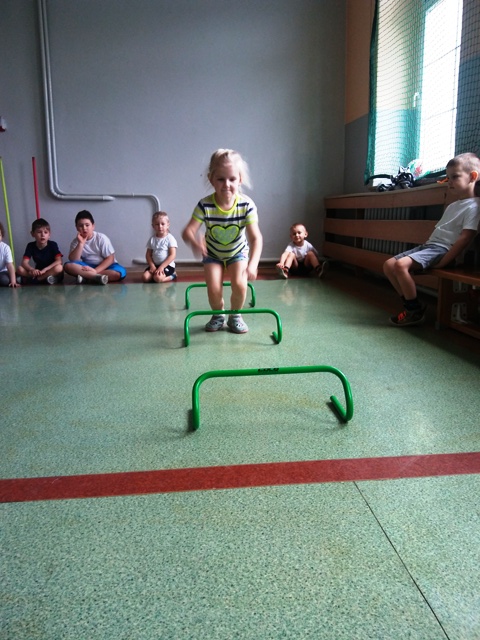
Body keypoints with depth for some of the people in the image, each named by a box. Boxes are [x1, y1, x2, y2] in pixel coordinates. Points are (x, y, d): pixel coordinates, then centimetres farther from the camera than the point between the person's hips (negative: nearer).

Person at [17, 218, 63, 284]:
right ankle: (46, 278, -25)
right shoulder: (31, 246, -1)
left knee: (59, 268, -36)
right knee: (20, 269, -19)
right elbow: (24, 263, -11)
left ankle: (35, 279, -25)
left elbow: (59, 261, -20)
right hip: (38, 272, 3)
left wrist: (45, 269, -31)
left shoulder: (53, 245, -8)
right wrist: (32, 270, -34)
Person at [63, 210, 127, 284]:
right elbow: (72, 260, -14)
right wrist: (81, 243, -23)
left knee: (121, 272, -33)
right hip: (87, 267, 2)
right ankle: (98, 277, -34)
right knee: (68, 266, -25)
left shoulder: (102, 238, -9)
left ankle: (85, 277, -28)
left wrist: (95, 270, -24)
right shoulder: (76, 241, 0)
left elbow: (110, 259, -12)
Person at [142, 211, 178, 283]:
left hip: (167, 265, -5)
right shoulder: (152, 239, 6)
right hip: (155, 264, 5)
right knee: (145, 277, -17)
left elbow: (172, 255, -14)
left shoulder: (170, 239, -8)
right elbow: (148, 254, 7)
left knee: (157, 278, -30)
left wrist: (162, 267, -18)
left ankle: (172, 275, -1)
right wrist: (152, 265, -10)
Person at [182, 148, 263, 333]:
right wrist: (194, 241, -58)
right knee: (214, 288, -16)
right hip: (212, 254, 0)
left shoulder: (247, 205, -29)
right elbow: (188, 231, -33)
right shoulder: (205, 205, -29)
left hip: (238, 252, 0)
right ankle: (218, 315, 16)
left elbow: (256, 237, -32)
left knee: (240, 285, -20)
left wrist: (253, 264, -47)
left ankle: (235, 316, 10)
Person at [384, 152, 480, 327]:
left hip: (442, 249, -10)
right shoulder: (453, 205, 20)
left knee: (401, 265, -29)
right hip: (428, 245, 10)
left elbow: (465, 238, -18)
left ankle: (415, 311, -16)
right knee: (389, 265, 0)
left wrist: (444, 262, -20)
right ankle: (411, 305, 3)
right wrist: (425, 246, 12)